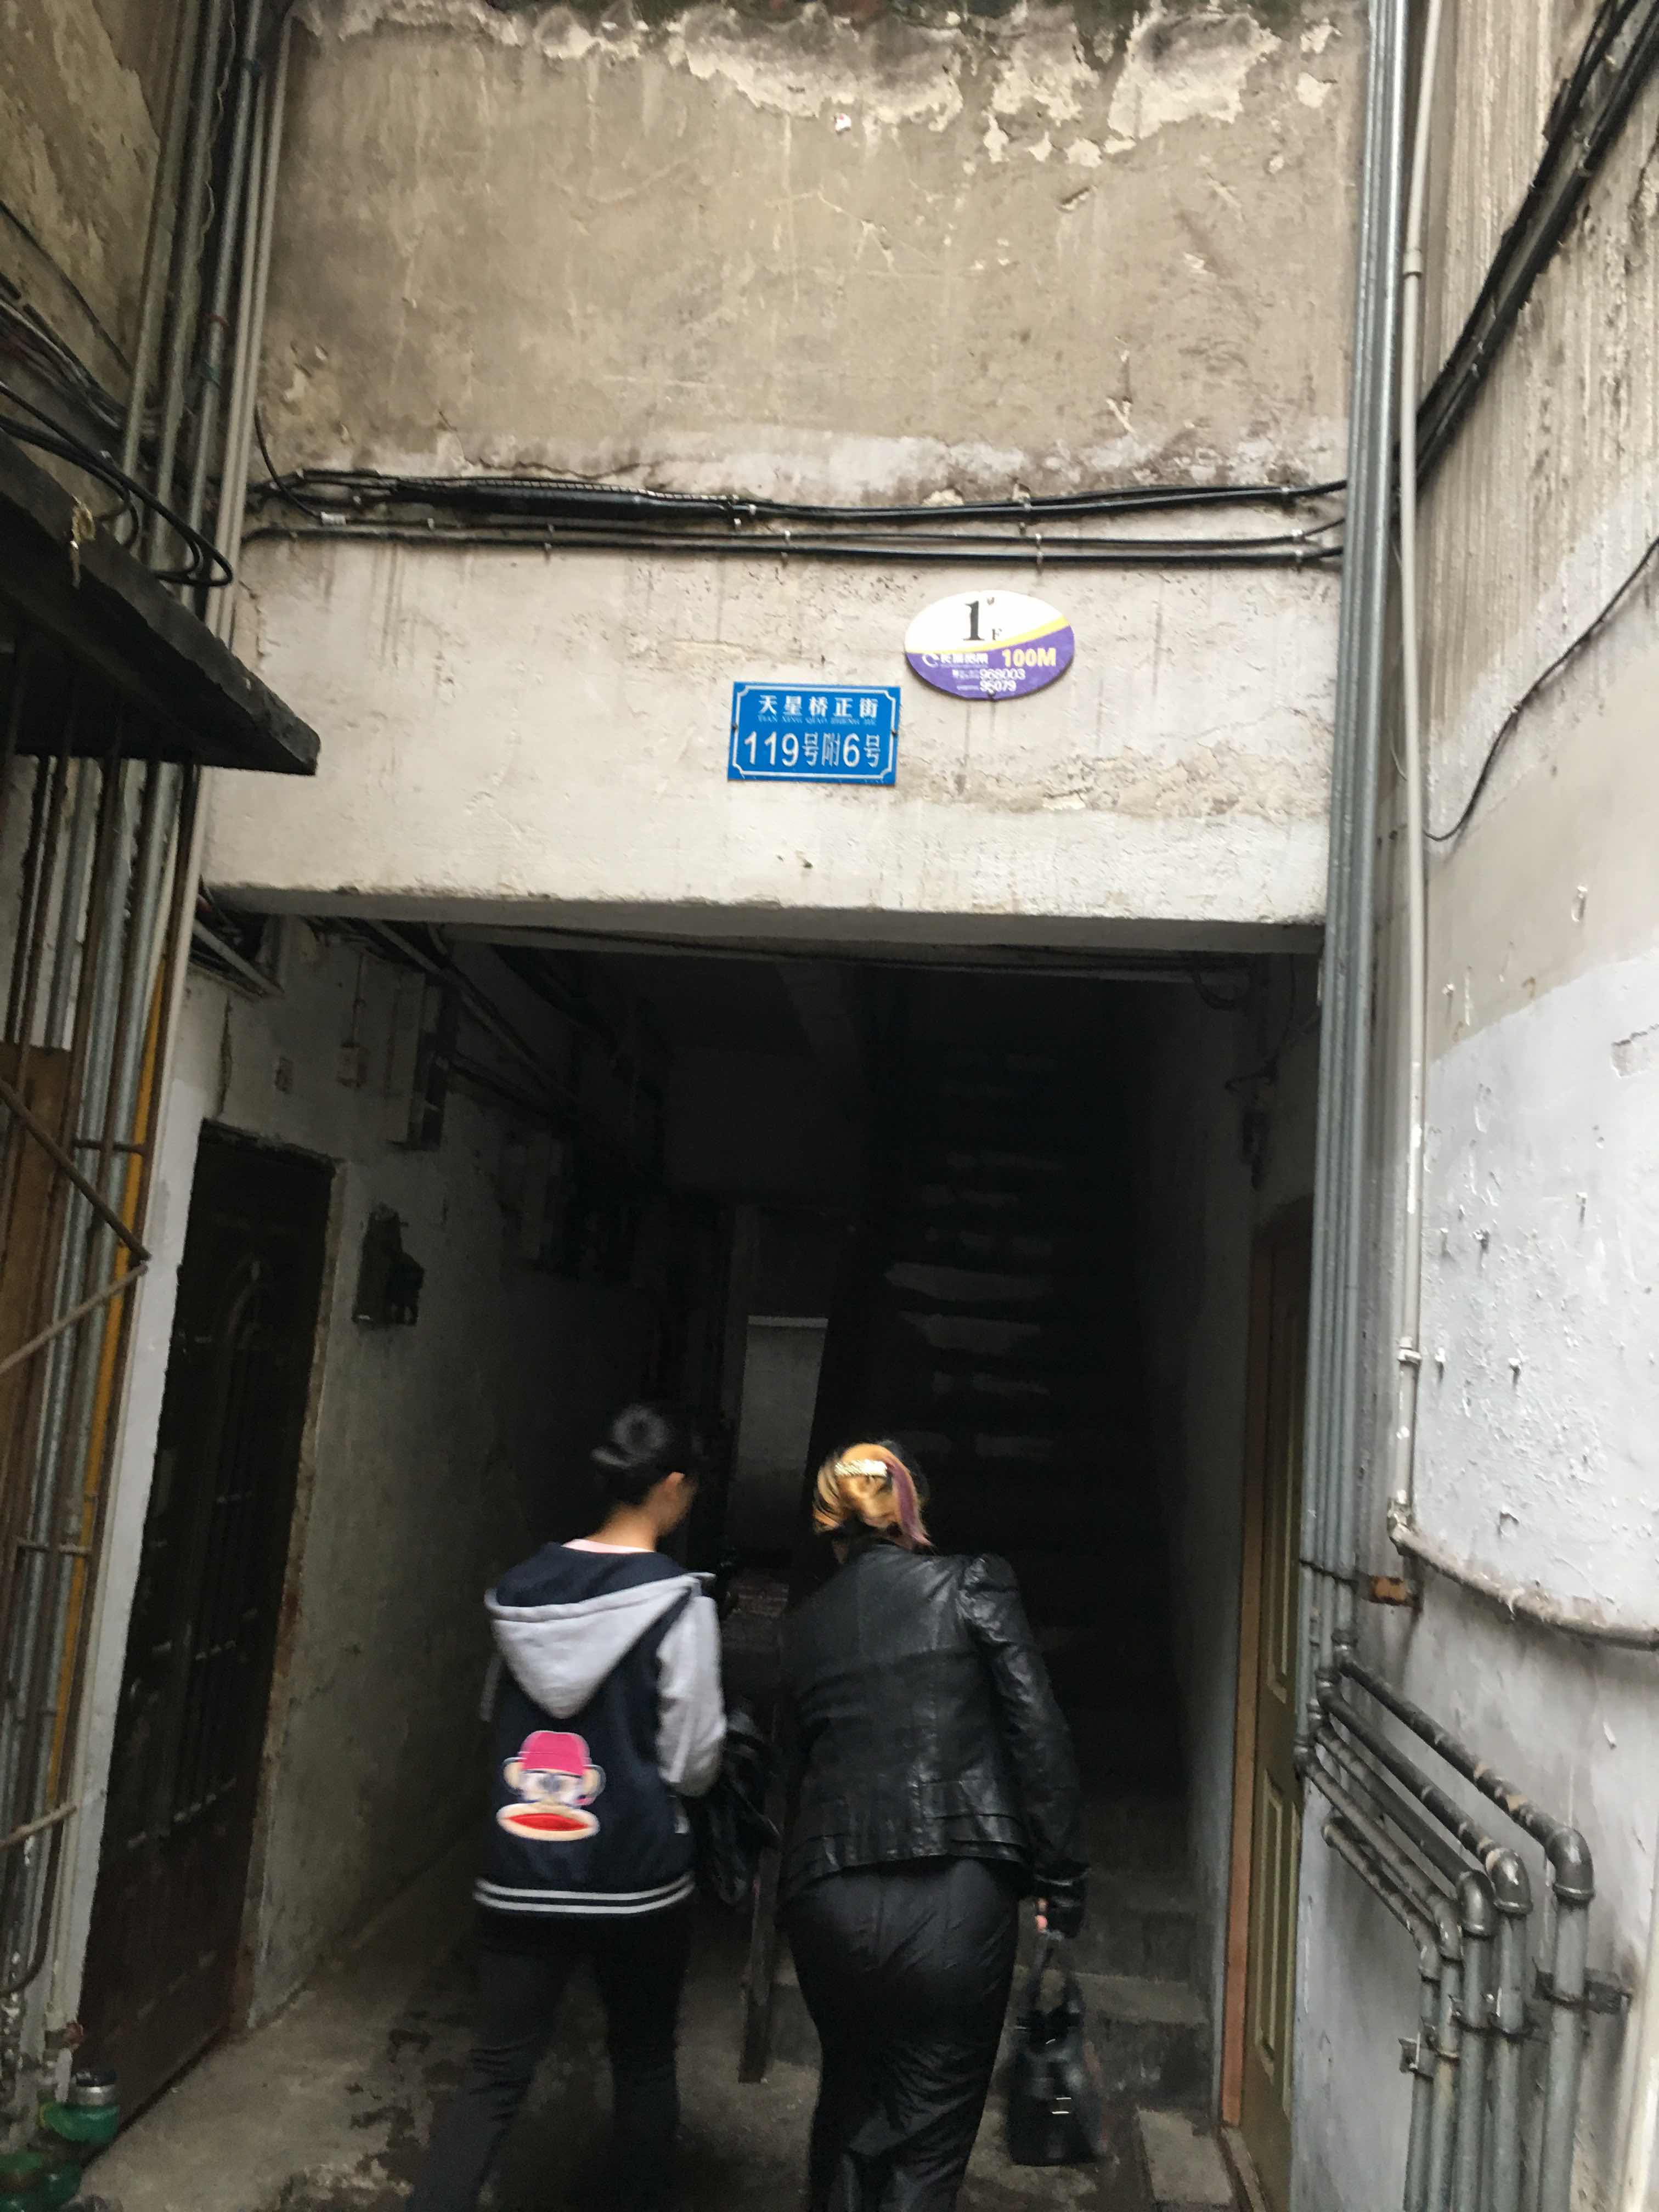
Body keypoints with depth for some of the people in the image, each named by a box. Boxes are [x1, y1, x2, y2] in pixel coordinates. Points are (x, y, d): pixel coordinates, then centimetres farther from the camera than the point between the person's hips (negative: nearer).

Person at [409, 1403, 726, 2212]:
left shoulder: (523, 1587, 1)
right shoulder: (678, 1601, -15)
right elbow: (692, 1765, -11)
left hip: (521, 1873, 4)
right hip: (637, 1877, -3)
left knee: (495, 2073, 10)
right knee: (643, 2063, 18)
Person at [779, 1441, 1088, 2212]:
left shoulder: (801, 1626, 11)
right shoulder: (974, 1586, 0)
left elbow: (798, 1766, 16)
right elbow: (1038, 1739, -5)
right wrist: (1060, 1881, 0)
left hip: (828, 1898, 4)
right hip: (955, 1894, -3)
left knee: (849, 2101, 26)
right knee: (929, 2134, 11)